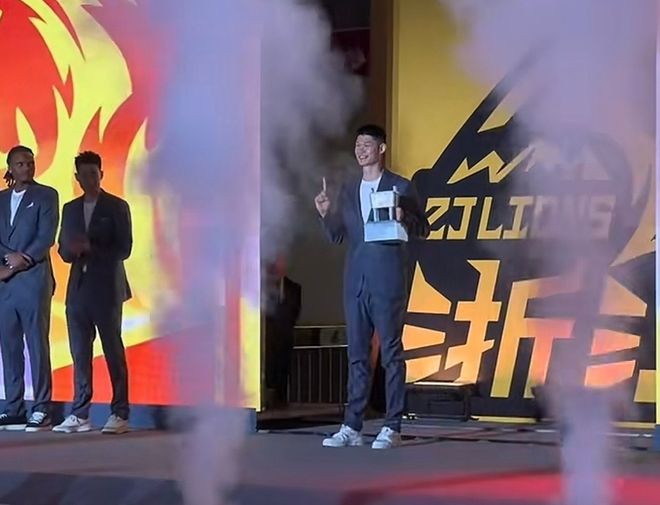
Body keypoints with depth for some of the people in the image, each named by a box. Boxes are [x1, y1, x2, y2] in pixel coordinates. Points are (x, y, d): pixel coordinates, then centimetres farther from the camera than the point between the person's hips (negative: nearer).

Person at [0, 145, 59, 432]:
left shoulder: (46, 195, 6)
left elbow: (47, 235, -5)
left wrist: (25, 258, -13)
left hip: (34, 278, -5)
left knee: (37, 343, -6)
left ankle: (41, 411, -6)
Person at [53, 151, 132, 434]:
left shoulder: (117, 207, 0)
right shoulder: (70, 209, 15)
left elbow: (124, 249, -6)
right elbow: (63, 250, 16)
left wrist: (90, 248, -17)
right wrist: (72, 251, -7)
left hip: (107, 289, -5)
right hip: (78, 289, 5)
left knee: (114, 352, -1)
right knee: (80, 354, 4)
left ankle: (120, 414, 2)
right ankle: (79, 415, 7)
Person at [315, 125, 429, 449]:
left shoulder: (401, 187, 0)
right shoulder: (348, 190, 14)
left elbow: (423, 230, 2)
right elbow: (337, 236, 15)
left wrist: (404, 218, -17)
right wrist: (326, 214, -2)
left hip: (388, 282, -5)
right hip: (356, 282, 5)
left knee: (391, 353, -1)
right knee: (357, 355, 7)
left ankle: (392, 428, 2)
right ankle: (352, 428, 9)